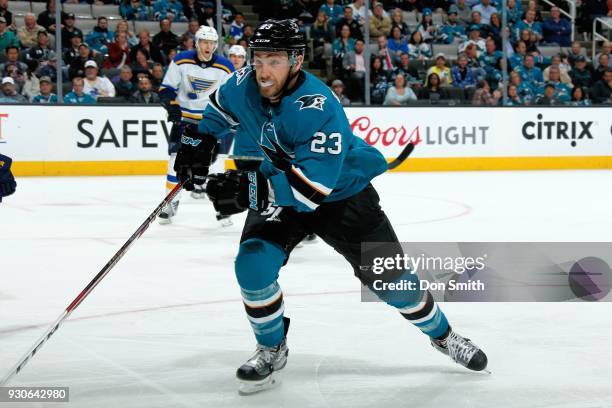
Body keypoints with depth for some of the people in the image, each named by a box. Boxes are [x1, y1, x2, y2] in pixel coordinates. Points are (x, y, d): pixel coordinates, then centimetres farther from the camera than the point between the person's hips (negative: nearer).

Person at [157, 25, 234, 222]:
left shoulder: (225, 67, -8)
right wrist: (172, 107, -17)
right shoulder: (181, 61, -10)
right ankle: (171, 201, 9)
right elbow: (166, 88, -3)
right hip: (184, 117, 0)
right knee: (176, 158, -4)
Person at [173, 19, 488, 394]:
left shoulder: (319, 110, -37)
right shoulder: (245, 86, -18)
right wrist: (198, 144, -3)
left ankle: (443, 334, 31)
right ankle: (272, 349, 4)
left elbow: (314, 187, -43)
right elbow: (219, 109, 9)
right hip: (279, 192, 4)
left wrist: (250, 188, -49)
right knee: (252, 263, -18)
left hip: (341, 192, -4)